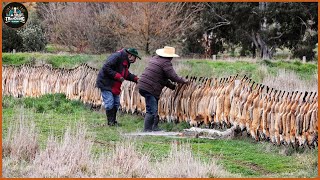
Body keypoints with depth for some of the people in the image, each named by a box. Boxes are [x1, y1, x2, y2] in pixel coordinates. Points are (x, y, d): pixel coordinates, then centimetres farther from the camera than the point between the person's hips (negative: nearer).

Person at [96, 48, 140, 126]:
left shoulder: (126, 62, 10)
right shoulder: (117, 56, -22)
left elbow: (126, 74, 22)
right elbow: (106, 68, -28)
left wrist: (136, 79, 6)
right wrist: (118, 76, -28)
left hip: (115, 86, 10)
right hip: (105, 83, -10)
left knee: (116, 103, 13)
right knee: (109, 104, -10)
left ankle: (113, 121, 24)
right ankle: (110, 122, 0)